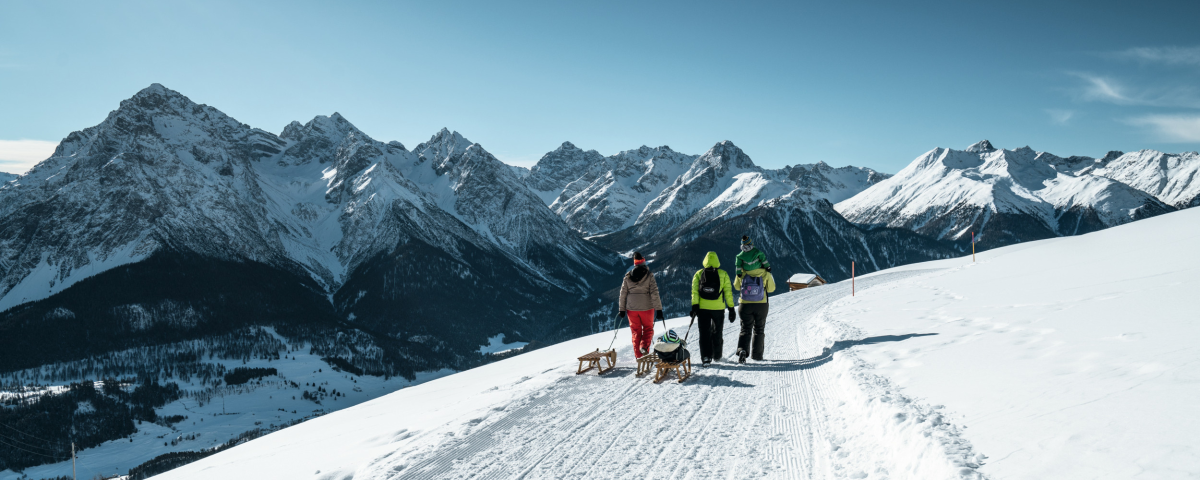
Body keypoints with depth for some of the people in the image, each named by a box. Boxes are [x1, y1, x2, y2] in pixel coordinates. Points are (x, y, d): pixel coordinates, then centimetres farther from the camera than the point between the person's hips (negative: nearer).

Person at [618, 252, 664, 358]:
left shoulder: (627, 276, 2)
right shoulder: (649, 275, -7)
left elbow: (623, 294, 3)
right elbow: (654, 293, -11)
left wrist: (622, 309, 10)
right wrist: (659, 309, -9)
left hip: (631, 308, 2)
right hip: (646, 307, -2)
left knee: (636, 331, 13)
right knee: (648, 329, 14)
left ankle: (638, 356, 12)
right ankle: (644, 346, -11)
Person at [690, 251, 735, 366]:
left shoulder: (698, 274, 4)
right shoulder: (723, 274, 1)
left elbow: (694, 291, -3)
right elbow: (728, 292, 0)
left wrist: (694, 306, -4)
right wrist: (731, 308, 2)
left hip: (702, 308, 0)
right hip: (718, 308, 0)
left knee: (704, 333, 4)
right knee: (717, 332, 16)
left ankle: (706, 357, -6)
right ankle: (717, 355, 28)